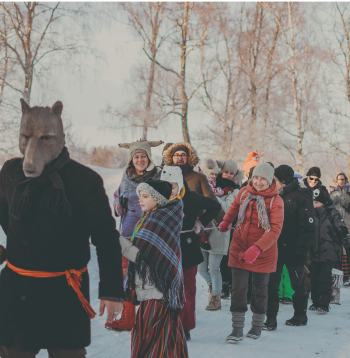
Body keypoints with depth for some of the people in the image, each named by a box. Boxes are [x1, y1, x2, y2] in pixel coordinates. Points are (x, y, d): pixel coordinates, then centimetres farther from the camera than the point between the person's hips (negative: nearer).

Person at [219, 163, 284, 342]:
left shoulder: (275, 201, -16)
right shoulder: (245, 192, -3)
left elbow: (275, 229, -25)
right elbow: (235, 205, 22)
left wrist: (257, 248, -35)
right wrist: (226, 222, 25)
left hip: (263, 252, -3)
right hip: (239, 248, 3)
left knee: (260, 289, 11)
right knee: (238, 288, -2)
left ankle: (257, 325, 29)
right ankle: (237, 329, 4)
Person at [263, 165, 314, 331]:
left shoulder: (301, 197, -11)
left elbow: (308, 227, -14)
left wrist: (301, 250, -18)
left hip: (293, 250, -5)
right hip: (275, 248, 5)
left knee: (298, 283, 12)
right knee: (271, 283, -2)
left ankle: (300, 316, 28)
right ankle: (271, 319, 2)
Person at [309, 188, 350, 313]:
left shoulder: (332, 213, -7)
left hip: (329, 253, -5)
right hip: (315, 253, 5)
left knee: (325, 278, -8)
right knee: (314, 278, 8)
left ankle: (324, 304, -2)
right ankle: (316, 302, 19)